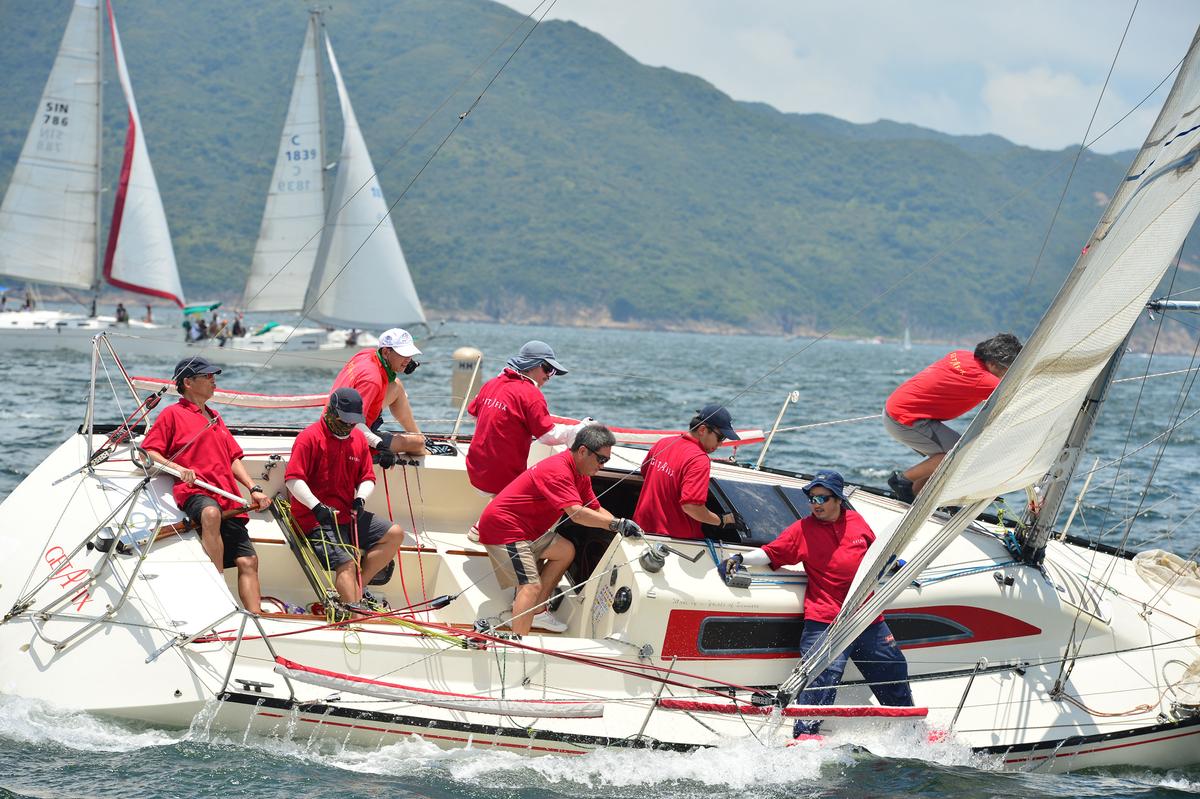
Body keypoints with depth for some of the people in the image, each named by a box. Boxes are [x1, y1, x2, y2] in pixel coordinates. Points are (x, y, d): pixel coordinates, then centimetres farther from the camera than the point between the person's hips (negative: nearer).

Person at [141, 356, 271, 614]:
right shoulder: (173, 414, 8)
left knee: (248, 560, -4)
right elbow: (148, 451, 1)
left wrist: (253, 488, 13)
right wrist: (177, 468, -16)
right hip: (193, 491, -8)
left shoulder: (215, 418, 30)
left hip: (228, 499, 8)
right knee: (211, 513, -41)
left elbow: (233, 458, 28)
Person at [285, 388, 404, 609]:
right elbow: (292, 479, -16)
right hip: (316, 518, -8)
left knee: (394, 534, -2)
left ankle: (356, 590, -5)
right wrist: (316, 506, -26)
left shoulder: (358, 438, 12)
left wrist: (360, 498, -7)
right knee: (346, 563, -24)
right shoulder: (310, 437, -10)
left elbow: (367, 478, 15)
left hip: (349, 515, 8)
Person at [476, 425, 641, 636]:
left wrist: (622, 528, -9)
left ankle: (536, 611, 20)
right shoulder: (558, 470, -25)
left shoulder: (581, 475, 9)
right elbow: (577, 513, -34)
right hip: (502, 529, -11)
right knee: (532, 585, -21)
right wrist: (618, 524, -34)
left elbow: (596, 510, 8)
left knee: (566, 551, 19)